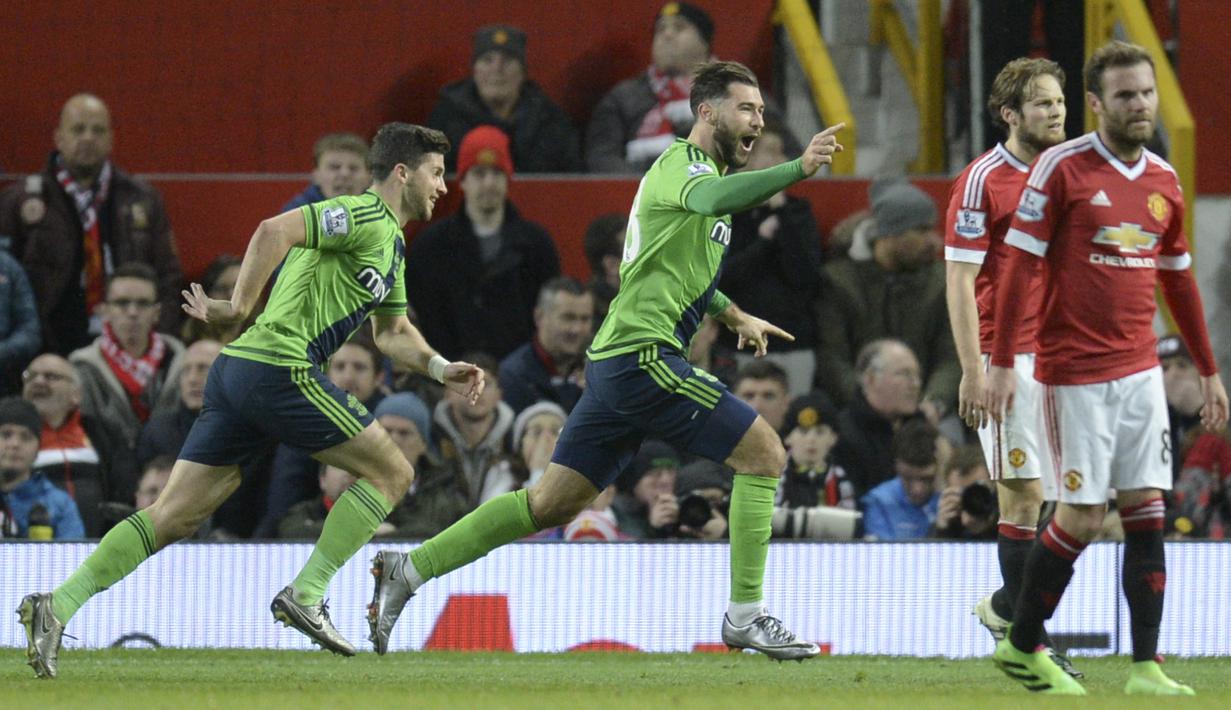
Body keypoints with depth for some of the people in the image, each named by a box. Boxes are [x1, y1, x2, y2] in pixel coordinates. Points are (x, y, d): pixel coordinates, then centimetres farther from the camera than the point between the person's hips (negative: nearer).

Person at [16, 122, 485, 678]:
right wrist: (239, 307, -19)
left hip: (239, 368, 9)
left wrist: (441, 368, 21)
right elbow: (275, 231, -20)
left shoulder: (392, 244, 26)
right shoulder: (366, 216, -6)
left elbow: (394, 333, 36)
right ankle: (305, 595, -2)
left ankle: (57, 606, -8)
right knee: (391, 471, 1)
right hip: (281, 368, -9)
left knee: (175, 515, 2)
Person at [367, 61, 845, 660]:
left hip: (615, 363, 10)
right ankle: (745, 616, -6)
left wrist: (734, 316, 31)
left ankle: (408, 570, 9)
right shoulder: (681, 165, -9)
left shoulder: (701, 169, 23)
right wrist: (798, 168, -45)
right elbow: (712, 198, -35)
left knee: (550, 504, 9)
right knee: (764, 454, -8)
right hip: (643, 356, -10)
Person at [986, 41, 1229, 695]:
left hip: (1140, 367, 5)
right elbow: (1019, 266, -9)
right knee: (1082, 516, -4)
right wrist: (1001, 363, -13)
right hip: (1075, 371, -5)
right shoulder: (1062, 168, -9)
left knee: (1146, 511, -1)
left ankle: (1145, 667, 1)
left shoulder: (1163, 181, 9)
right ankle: (1020, 646, 13)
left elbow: (1177, 278, 19)